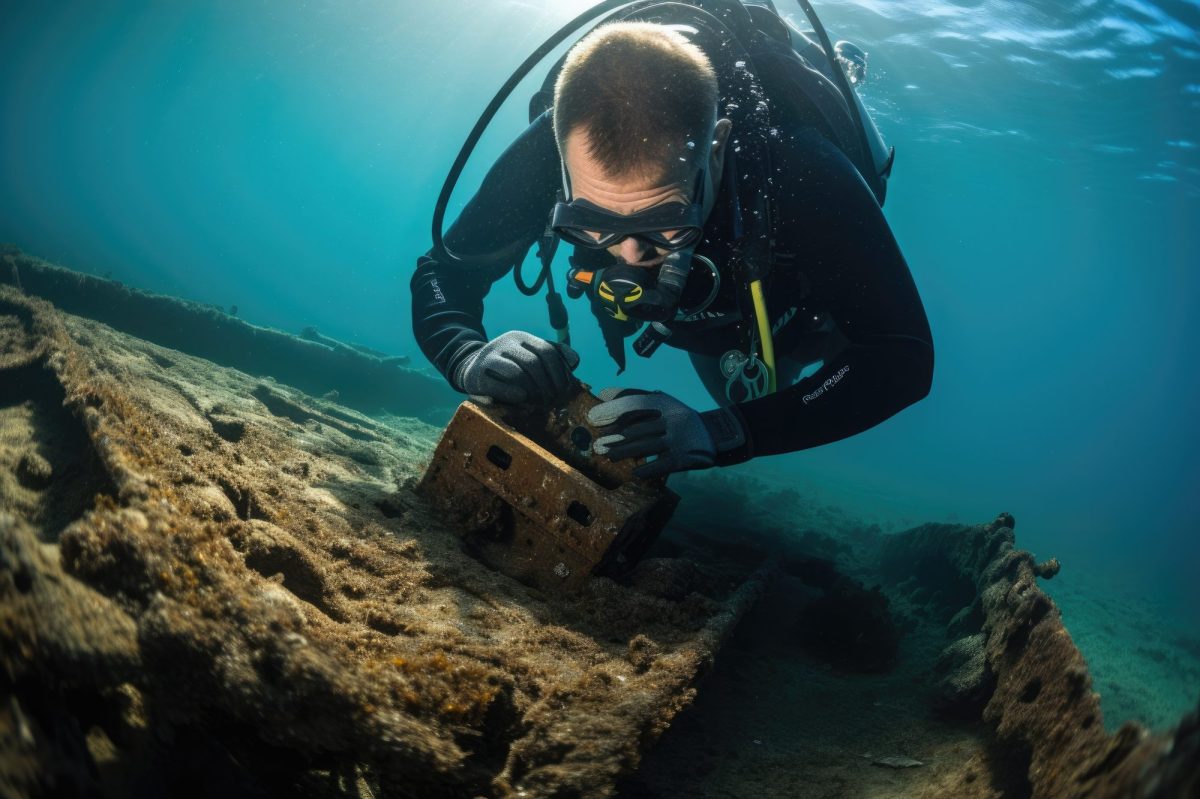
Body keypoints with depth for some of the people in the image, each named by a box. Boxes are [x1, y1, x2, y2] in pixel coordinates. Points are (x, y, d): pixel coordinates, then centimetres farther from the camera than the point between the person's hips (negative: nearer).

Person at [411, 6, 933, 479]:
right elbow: (443, 271, -27)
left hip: (799, 309, -2)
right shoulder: (552, 151, -39)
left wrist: (719, 432, -57)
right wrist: (470, 358, -50)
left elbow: (902, 358, -45)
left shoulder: (799, 167, -47)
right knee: (742, 391, 27)